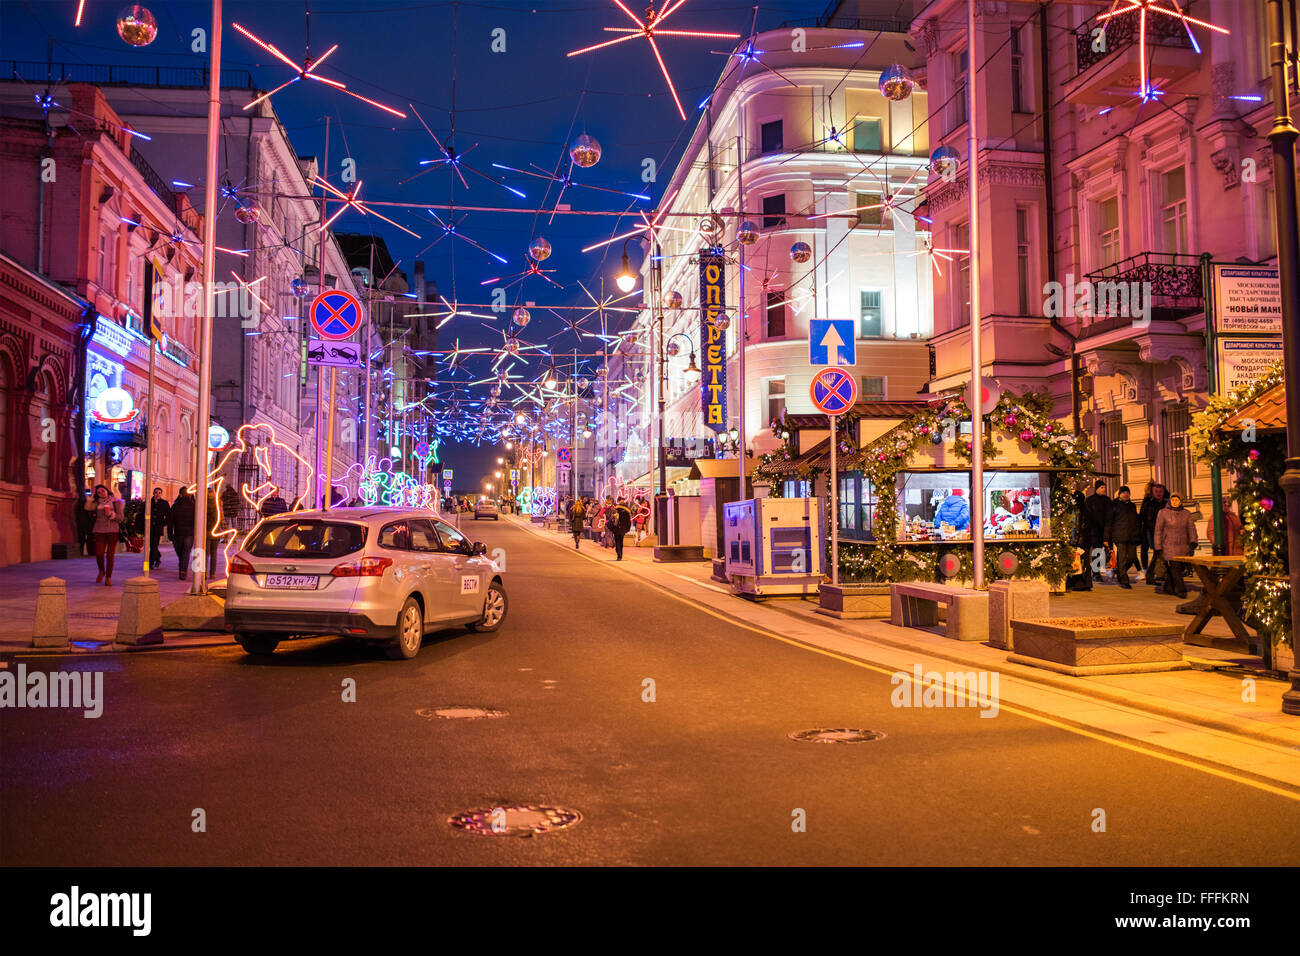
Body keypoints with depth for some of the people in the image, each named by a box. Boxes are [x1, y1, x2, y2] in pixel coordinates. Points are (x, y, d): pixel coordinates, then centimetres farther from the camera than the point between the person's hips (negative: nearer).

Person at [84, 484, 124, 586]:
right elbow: (88, 508, -4)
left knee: (110, 555, -4)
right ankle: (101, 572, 22)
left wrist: (111, 514, -15)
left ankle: (108, 578, 4)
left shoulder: (115, 501, 5)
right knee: (99, 553, -6)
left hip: (113, 530, -2)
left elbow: (121, 517, 1)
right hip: (99, 530, 2)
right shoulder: (97, 502, 14)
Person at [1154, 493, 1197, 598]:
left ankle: (1169, 588, 20)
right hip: (1169, 546, -3)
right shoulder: (1163, 512, 1)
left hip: (1183, 546, 3)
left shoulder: (1186, 513, 9)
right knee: (1174, 567, -12)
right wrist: (1158, 547, -3)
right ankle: (1180, 590, -9)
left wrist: (1193, 541, -12)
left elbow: (1191, 528, 5)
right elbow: (1158, 530, 1)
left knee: (1177, 568, 6)